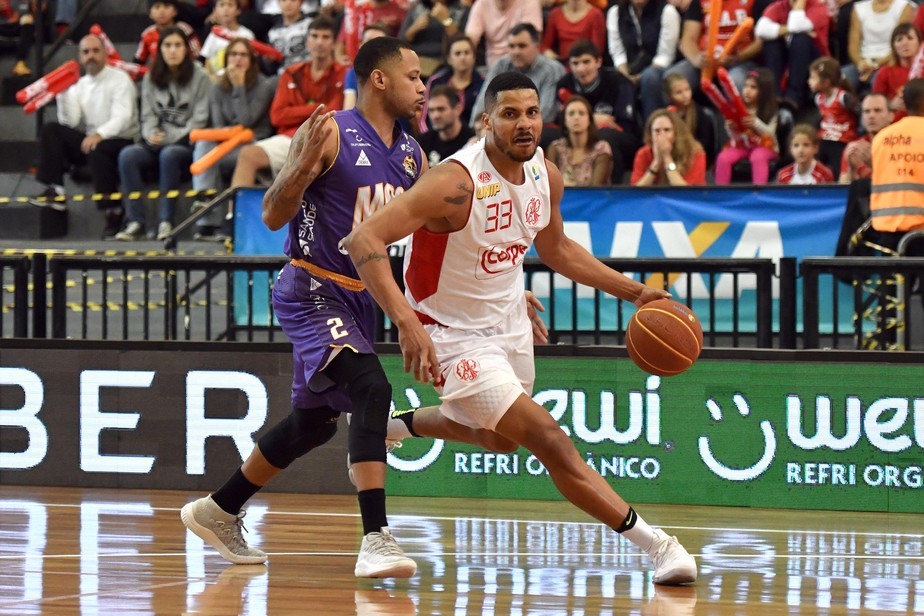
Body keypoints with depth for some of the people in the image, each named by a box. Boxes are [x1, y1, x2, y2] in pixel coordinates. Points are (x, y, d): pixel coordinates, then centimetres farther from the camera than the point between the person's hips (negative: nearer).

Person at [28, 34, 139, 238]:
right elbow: (70, 122, 2)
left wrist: (99, 135, -34)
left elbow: (122, 118, -18)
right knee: (51, 130, -12)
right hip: (90, 141, 6)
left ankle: (113, 212, -31)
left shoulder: (120, 80, -5)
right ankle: (54, 190, -24)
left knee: (97, 151, -38)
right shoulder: (79, 85, 12)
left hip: (120, 143, -6)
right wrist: (63, 93, -9)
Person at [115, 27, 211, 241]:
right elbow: (148, 116, 12)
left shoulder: (199, 77, 1)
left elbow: (200, 120, -4)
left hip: (187, 145, -4)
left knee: (169, 154, -37)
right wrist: (152, 135, -11)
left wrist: (169, 137, -13)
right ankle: (135, 222, -29)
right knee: (127, 155, -26)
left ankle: (166, 222, -32)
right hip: (157, 144, 4)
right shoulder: (151, 79, 15)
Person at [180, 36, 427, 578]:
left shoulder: (412, 156, 8)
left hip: (360, 299, 9)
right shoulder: (331, 133, -14)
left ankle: (219, 512, 37)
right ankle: (376, 540, -32)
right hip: (312, 291, -9)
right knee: (371, 388, -27)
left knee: (314, 422, 18)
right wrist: (304, 163, -32)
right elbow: (274, 216, -16)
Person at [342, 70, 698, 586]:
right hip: (454, 335, -8)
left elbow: (555, 248, 14)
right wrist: (406, 322, -44)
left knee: (500, 439, 30)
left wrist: (634, 292, 6)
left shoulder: (546, 175, -6)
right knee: (550, 442, -15)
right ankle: (655, 544, -11)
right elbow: (364, 239, -34)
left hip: (510, 325, 8)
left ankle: (401, 425, 53)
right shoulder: (457, 183, -30)